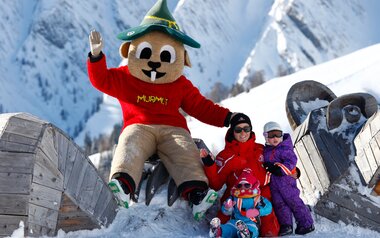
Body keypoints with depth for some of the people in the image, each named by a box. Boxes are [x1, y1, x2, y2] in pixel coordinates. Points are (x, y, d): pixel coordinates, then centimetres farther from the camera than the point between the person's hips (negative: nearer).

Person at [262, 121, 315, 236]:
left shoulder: (285, 148, -8)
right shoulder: (266, 150, 14)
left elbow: (291, 161, -17)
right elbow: (266, 164, 27)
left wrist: (278, 168, -24)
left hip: (285, 180, -7)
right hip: (273, 182, 7)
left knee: (293, 200, -4)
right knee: (279, 203, 5)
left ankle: (306, 224, 4)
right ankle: (286, 225, 12)